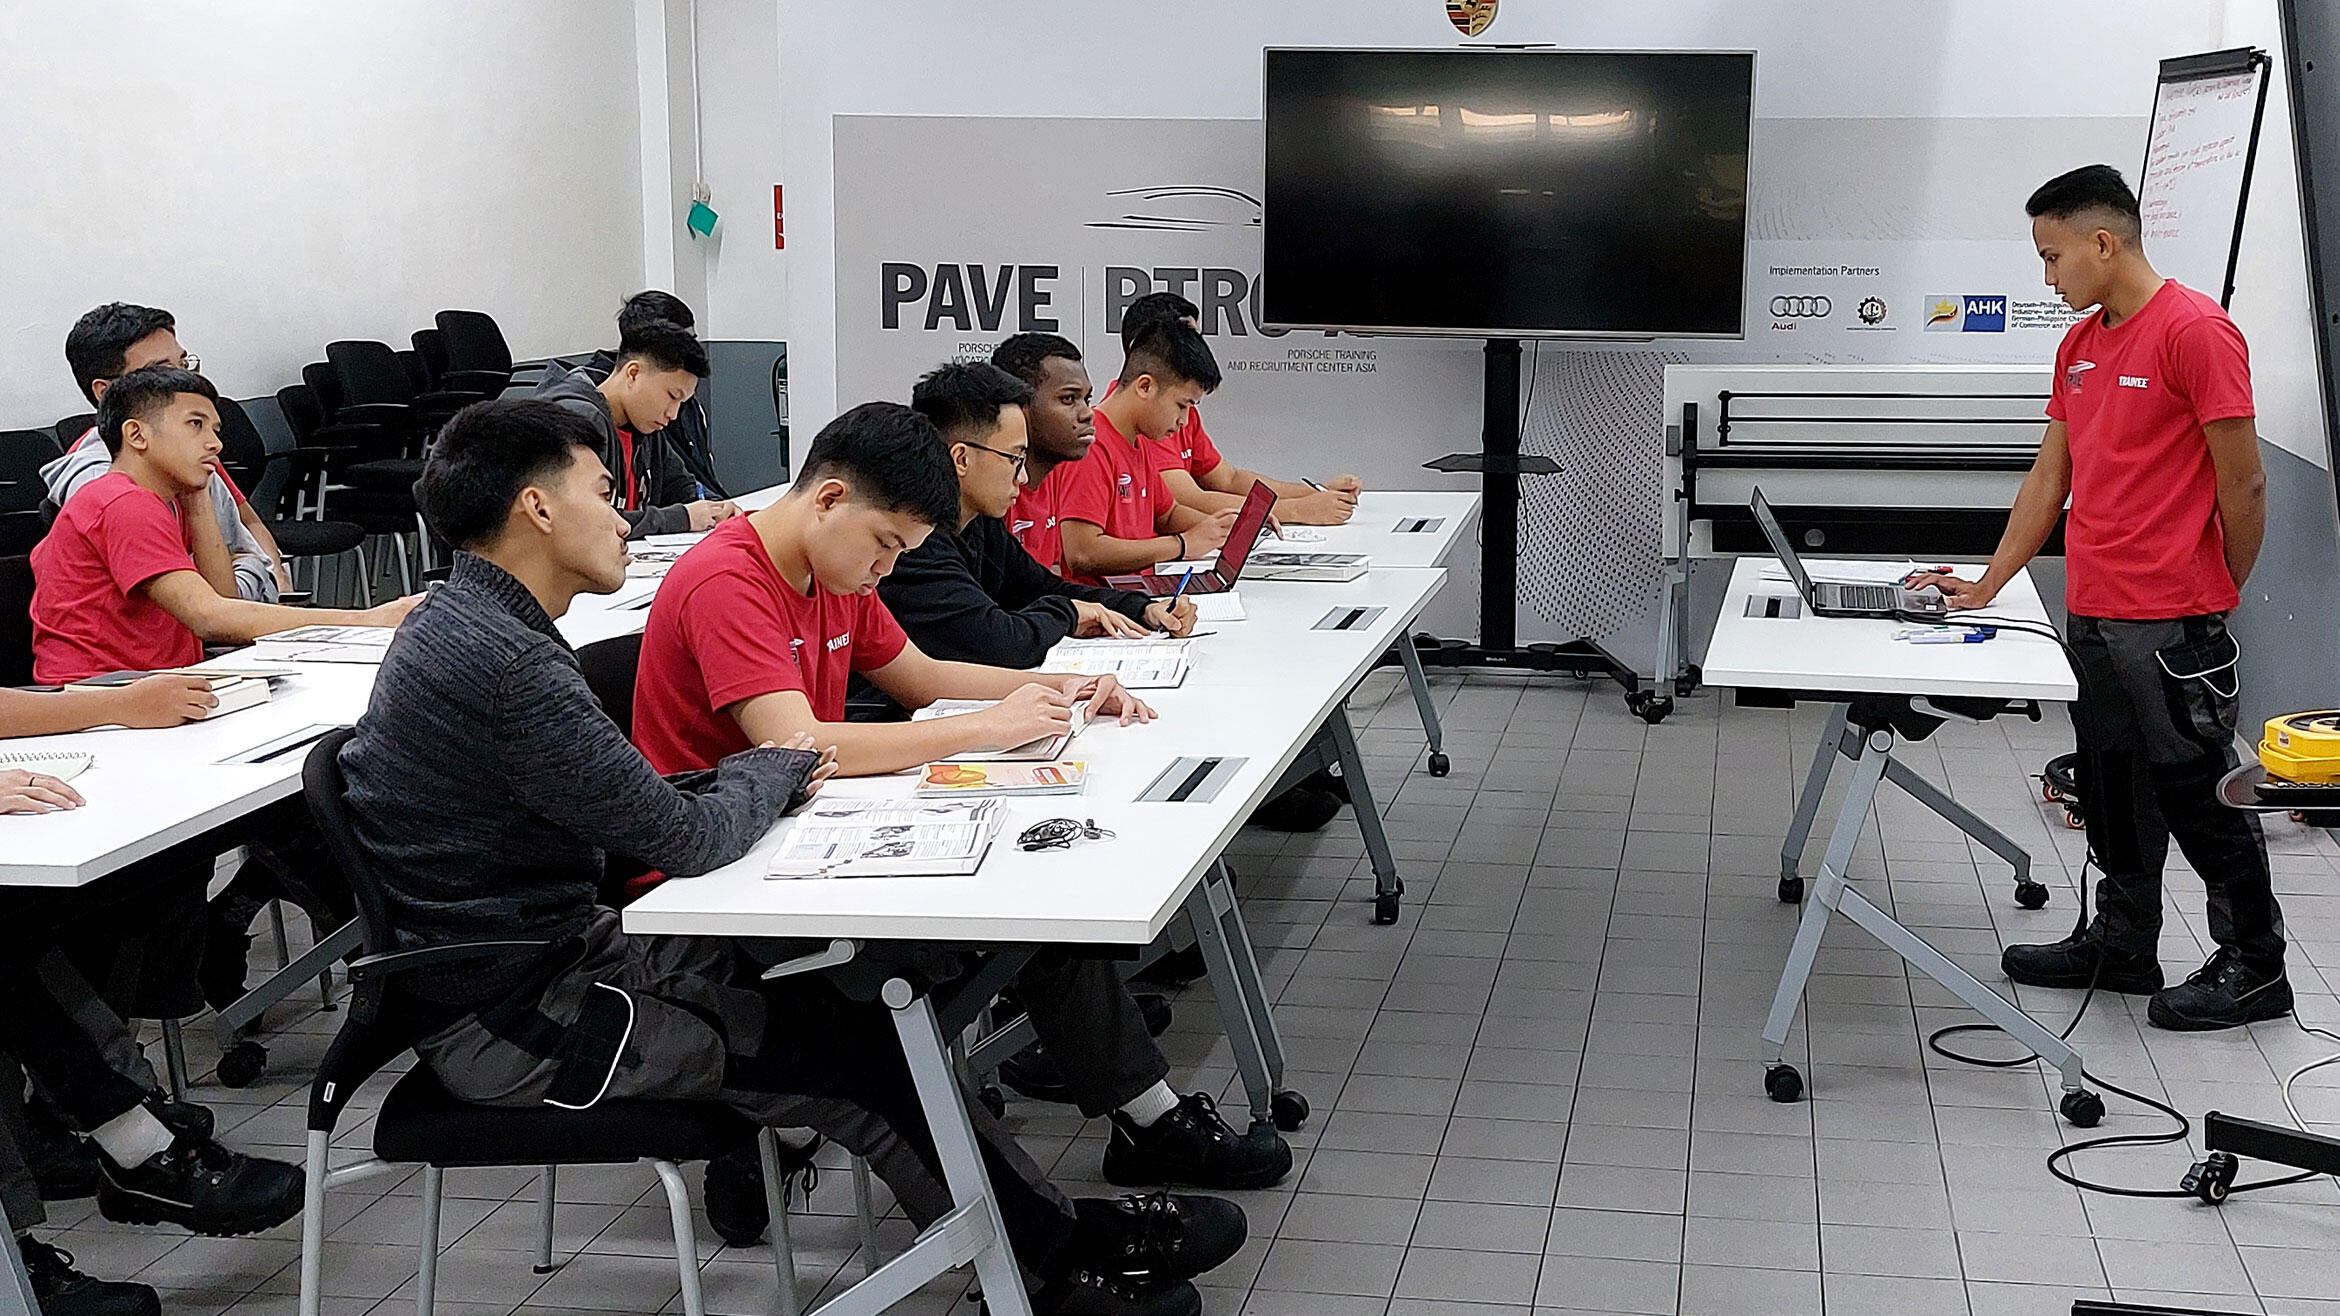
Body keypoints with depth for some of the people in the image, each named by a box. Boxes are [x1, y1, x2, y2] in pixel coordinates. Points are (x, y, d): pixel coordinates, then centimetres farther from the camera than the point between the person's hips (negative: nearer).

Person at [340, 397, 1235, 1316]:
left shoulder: (463, 622, 8)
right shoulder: (506, 662, -27)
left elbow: (626, 805, 13)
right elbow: (686, 840, -22)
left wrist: (755, 775, -3)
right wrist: (769, 770, -1)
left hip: (560, 947, 10)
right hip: (508, 1027, -10)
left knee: (835, 997, 3)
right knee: (854, 1046, -6)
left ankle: (1055, 1239, 6)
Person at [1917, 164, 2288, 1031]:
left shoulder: (2195, 331, -13)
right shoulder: (2080, 345, 13)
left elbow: (2242, 487, -11)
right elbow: (2048, 480, 17)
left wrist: (2213, 601, -1)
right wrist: (1986, 587, 12)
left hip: (2172, 624, -8)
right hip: (2092, 615, 8)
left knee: (2196, 790, 1)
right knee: (2113, 787, 15)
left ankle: (2254, 966, 13)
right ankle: (2121, 946, 27)